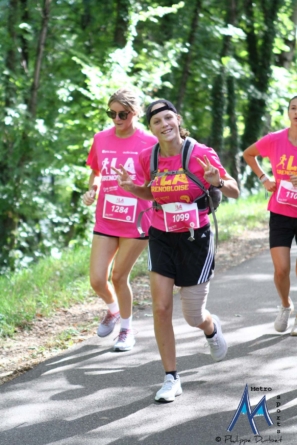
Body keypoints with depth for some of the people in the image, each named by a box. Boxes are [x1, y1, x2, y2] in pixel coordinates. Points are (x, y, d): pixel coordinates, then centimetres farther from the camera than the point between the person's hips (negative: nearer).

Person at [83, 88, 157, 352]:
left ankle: (126, 328, 27)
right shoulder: (101, 139, 3)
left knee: (119, 277, 4)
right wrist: (92, 190, -1)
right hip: (105, 221, 4)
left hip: (136, 223, -3)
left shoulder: (149, 142, -9)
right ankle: (113, 309, 33)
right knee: (97, 280, -1)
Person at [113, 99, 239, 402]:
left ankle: (211, 328, 45)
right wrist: (131, 188, -6)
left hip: (196, 240, -3)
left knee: (193, 317, 6)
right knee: (161, 308, -8)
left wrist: (217, 182, -29)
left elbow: (235, 192, -7)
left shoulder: (201, 154, -15)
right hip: (161, 238, 3)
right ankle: (171, 379, 3)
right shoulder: (148, 158, -5)